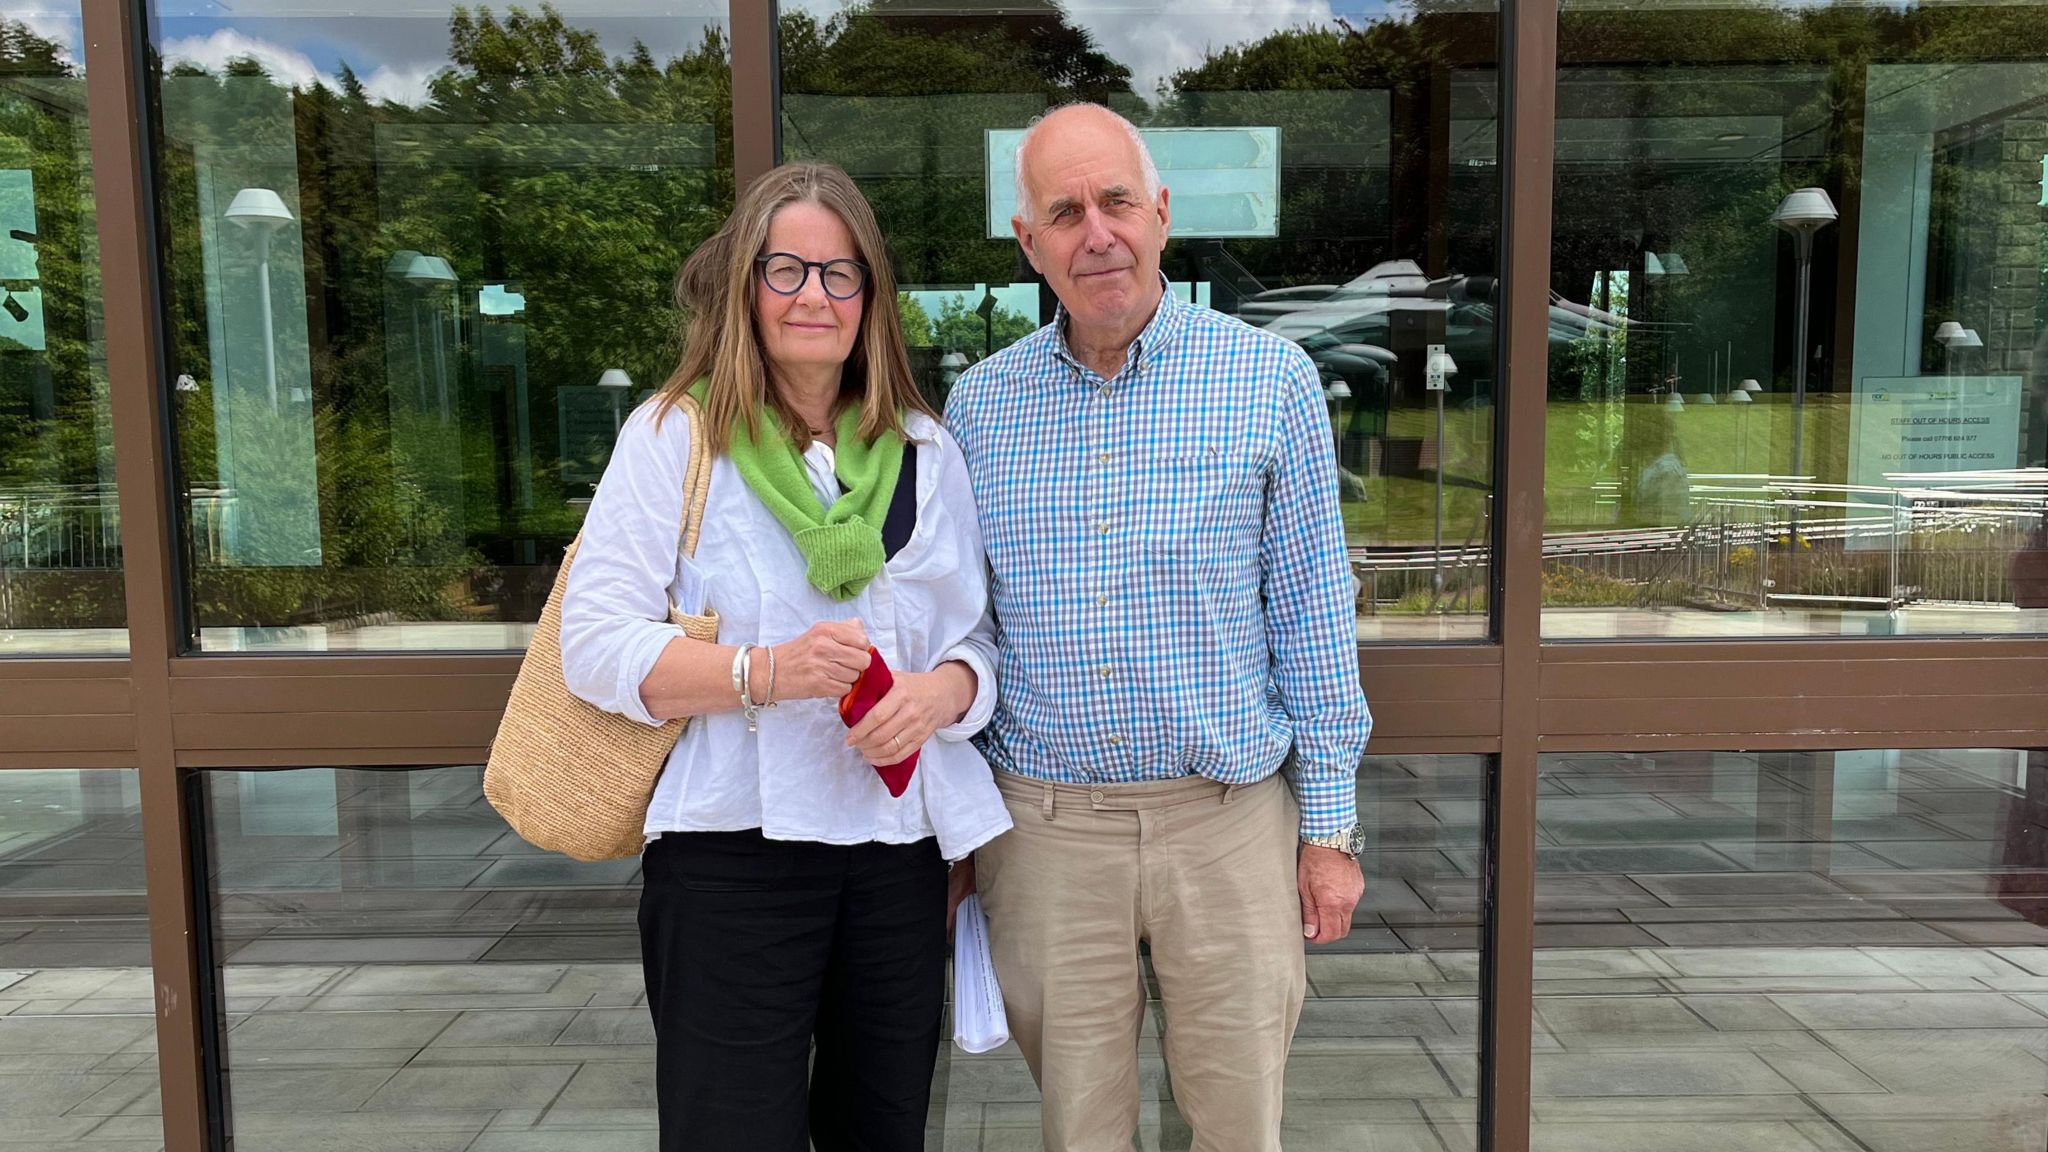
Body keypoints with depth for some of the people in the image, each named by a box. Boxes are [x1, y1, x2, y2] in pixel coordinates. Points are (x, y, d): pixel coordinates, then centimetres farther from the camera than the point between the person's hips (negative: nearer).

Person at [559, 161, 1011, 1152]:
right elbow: (595, 643, -8)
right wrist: (766, 671, -21)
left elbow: (978, 634, 12)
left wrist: (944, 690, -11)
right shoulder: (673, 435, 0)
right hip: (733, 848, -4)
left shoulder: (927, 450, 11)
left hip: (899, 848, 4)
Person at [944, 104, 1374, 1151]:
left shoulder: (1271, 381, -3)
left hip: (1229, 818, -1)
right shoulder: (977, 405, 3)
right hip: (1039, 828, 2)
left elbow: (1312, 617, -1)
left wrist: (1330, 824, -1)